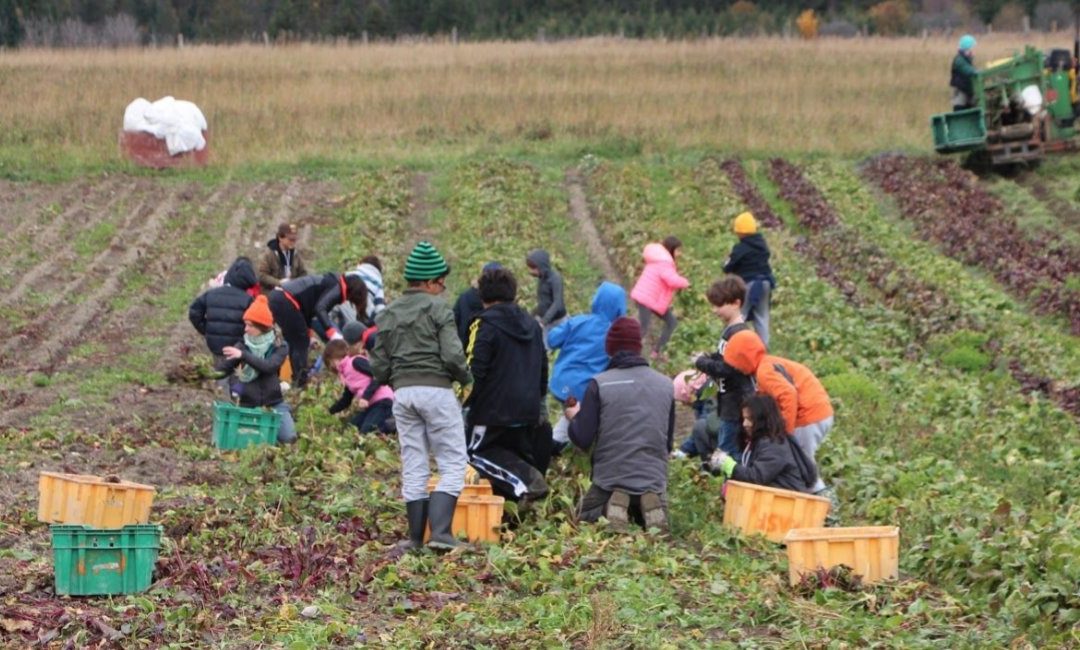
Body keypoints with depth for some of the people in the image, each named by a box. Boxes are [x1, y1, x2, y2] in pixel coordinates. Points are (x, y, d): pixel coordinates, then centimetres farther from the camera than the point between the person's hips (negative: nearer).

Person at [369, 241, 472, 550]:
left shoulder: (387, 315, 12)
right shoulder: (438, 309, -6)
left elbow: (378, 366, 10)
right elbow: (452, 355, -14)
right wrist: (466, 378, 5)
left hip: (402, 392, 6)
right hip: (436, 389, -6)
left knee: (413, 468, 10)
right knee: (453, 463, -1)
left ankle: (416, 536, 9)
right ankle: (440, 531, -14)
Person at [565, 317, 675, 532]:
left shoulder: (599, 384, -7)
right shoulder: (666, 385, 4)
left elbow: (582, 439, -7)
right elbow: (668, 443, 11)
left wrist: (574, 417, 13)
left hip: (610, 480, -2)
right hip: (654, 480, 2)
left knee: (585, 520, 22)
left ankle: (608, 510, -11)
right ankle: (649, 506, -8)